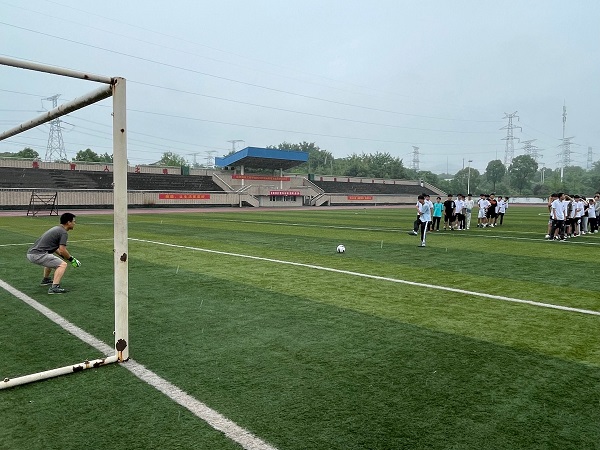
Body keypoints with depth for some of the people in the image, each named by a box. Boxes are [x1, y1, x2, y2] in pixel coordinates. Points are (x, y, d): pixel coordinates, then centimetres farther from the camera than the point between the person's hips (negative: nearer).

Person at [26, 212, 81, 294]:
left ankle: (45, 280, 48)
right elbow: (62, 250, -16)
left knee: (51, 260, 36)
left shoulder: (57, 228, 19)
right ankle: (54, 287, -26)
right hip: (38, 255, -10)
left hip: (31, 253, 10)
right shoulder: (64, 232, -9)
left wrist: (65, 257, 27)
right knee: (62, 264, -14)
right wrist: (71, 259, -1)